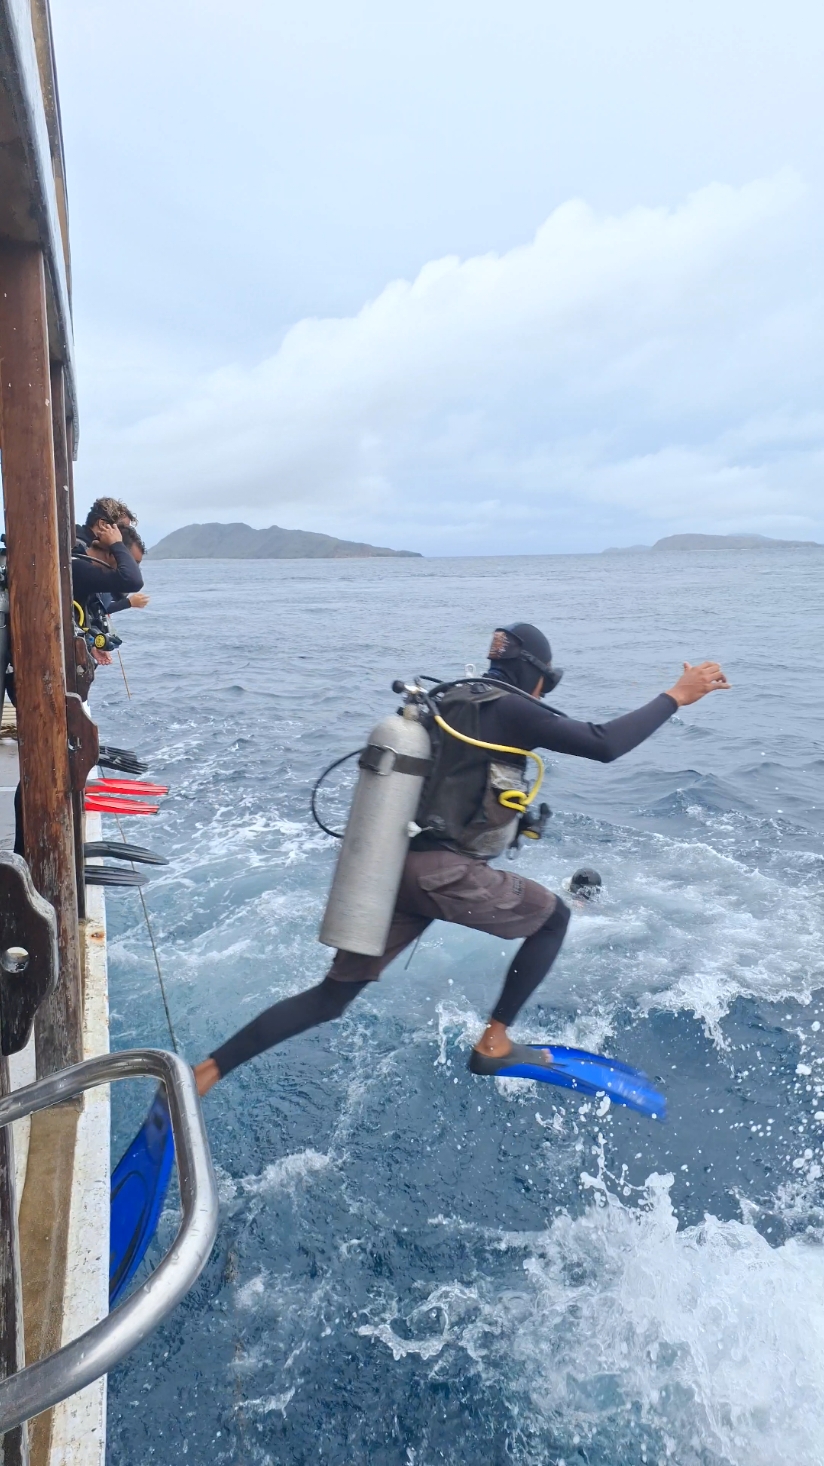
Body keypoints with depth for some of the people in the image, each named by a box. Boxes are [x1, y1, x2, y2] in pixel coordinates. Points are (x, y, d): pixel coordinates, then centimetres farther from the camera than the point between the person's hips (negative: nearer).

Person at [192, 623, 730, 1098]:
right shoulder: (507, 709, -6)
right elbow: (602, 744, -11)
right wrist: (675, 697, -2)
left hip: (395, 867, 7)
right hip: (444, 872, -7)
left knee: (330, 997, 15)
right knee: (554, 918, 18)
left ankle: (202, 1073, 12)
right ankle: (494, 1043, 20)